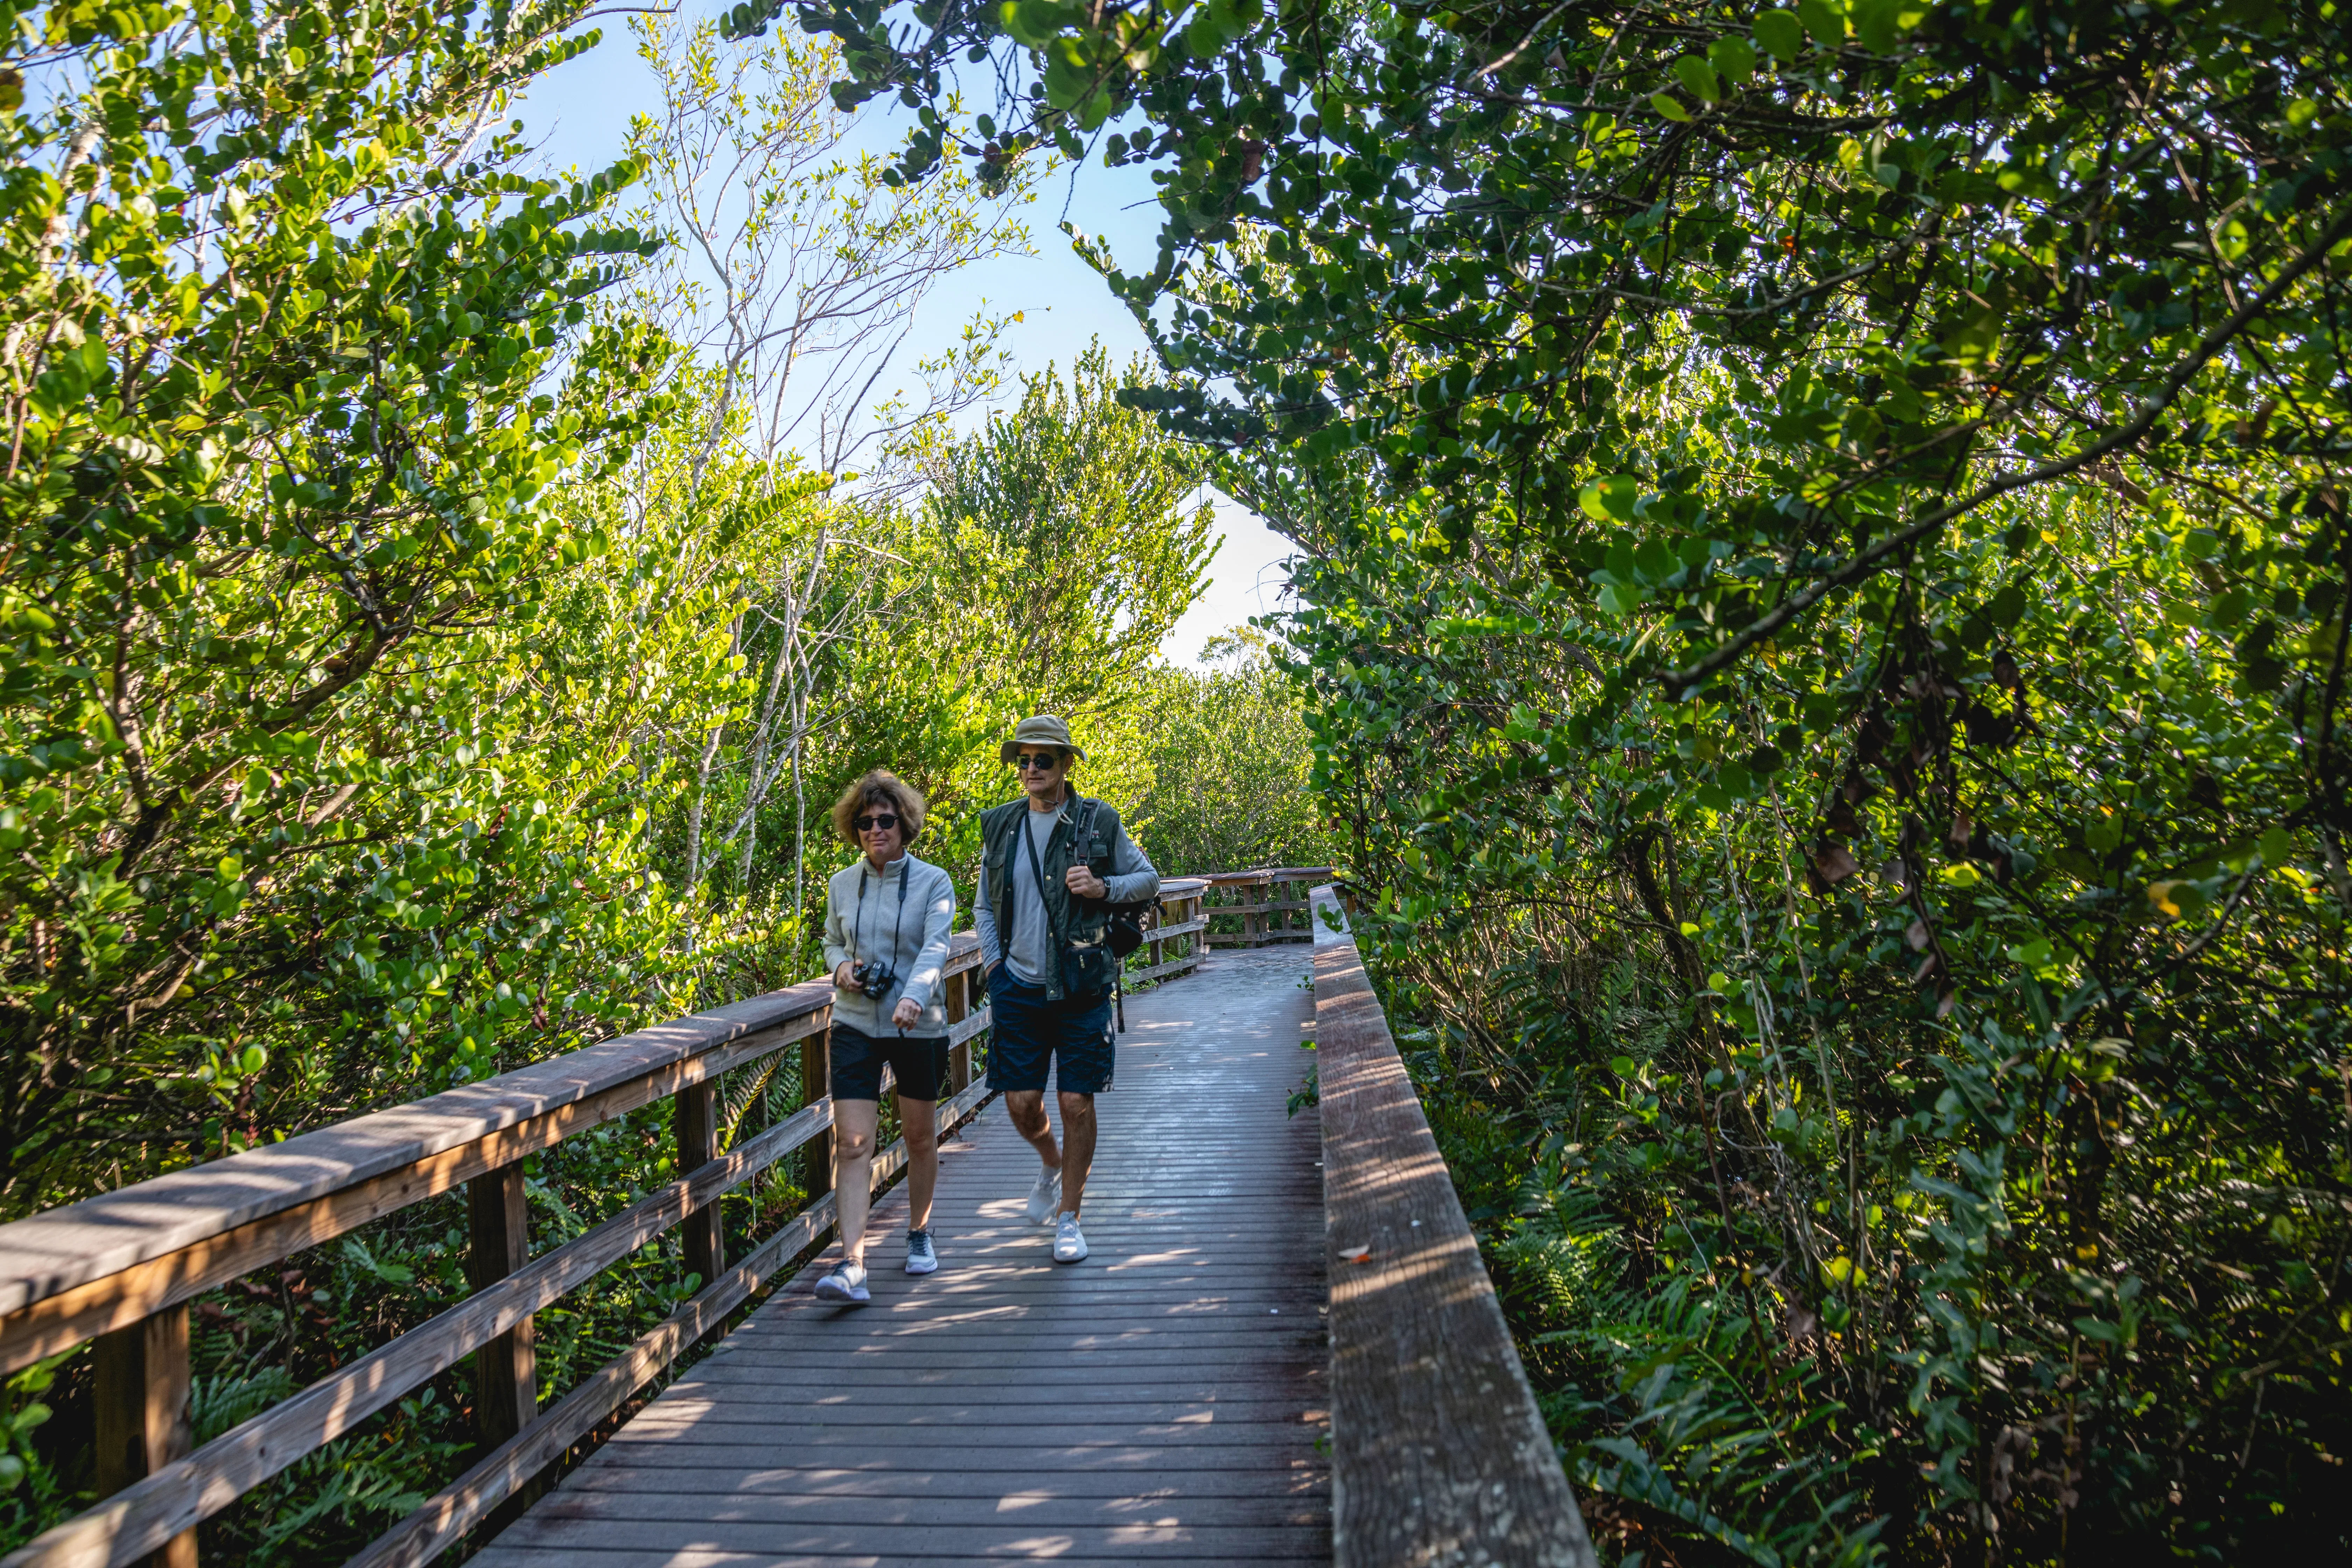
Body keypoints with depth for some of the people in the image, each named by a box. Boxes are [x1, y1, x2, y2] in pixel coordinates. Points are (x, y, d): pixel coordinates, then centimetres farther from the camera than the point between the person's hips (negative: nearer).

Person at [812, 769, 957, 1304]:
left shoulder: (933, 882, -6)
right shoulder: (842, 885, 4)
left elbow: (935, 947, -20)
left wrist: (913, 996, -39)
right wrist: (840, 967, -5)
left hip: (920, 1027, -2)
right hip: (856, 1025, 2)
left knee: (920, 1138, 13)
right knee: (852, 1142, -9)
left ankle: (919, 1232, 36)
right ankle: (852, 1264, -11)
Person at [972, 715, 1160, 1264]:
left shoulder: (1099, 823, -1)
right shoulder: (1001, 826, 7)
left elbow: (1148, 879, 8)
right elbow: (984, 905, 17)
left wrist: (1103, 887, -11)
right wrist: (994, 962, 4)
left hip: (1081, 988, -2)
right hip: (1019, 987, 2)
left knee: (1077, 1104, -1)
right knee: (1021, 1103, 1)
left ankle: (1069, 1216, 15)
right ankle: (1052, 1164, 34)